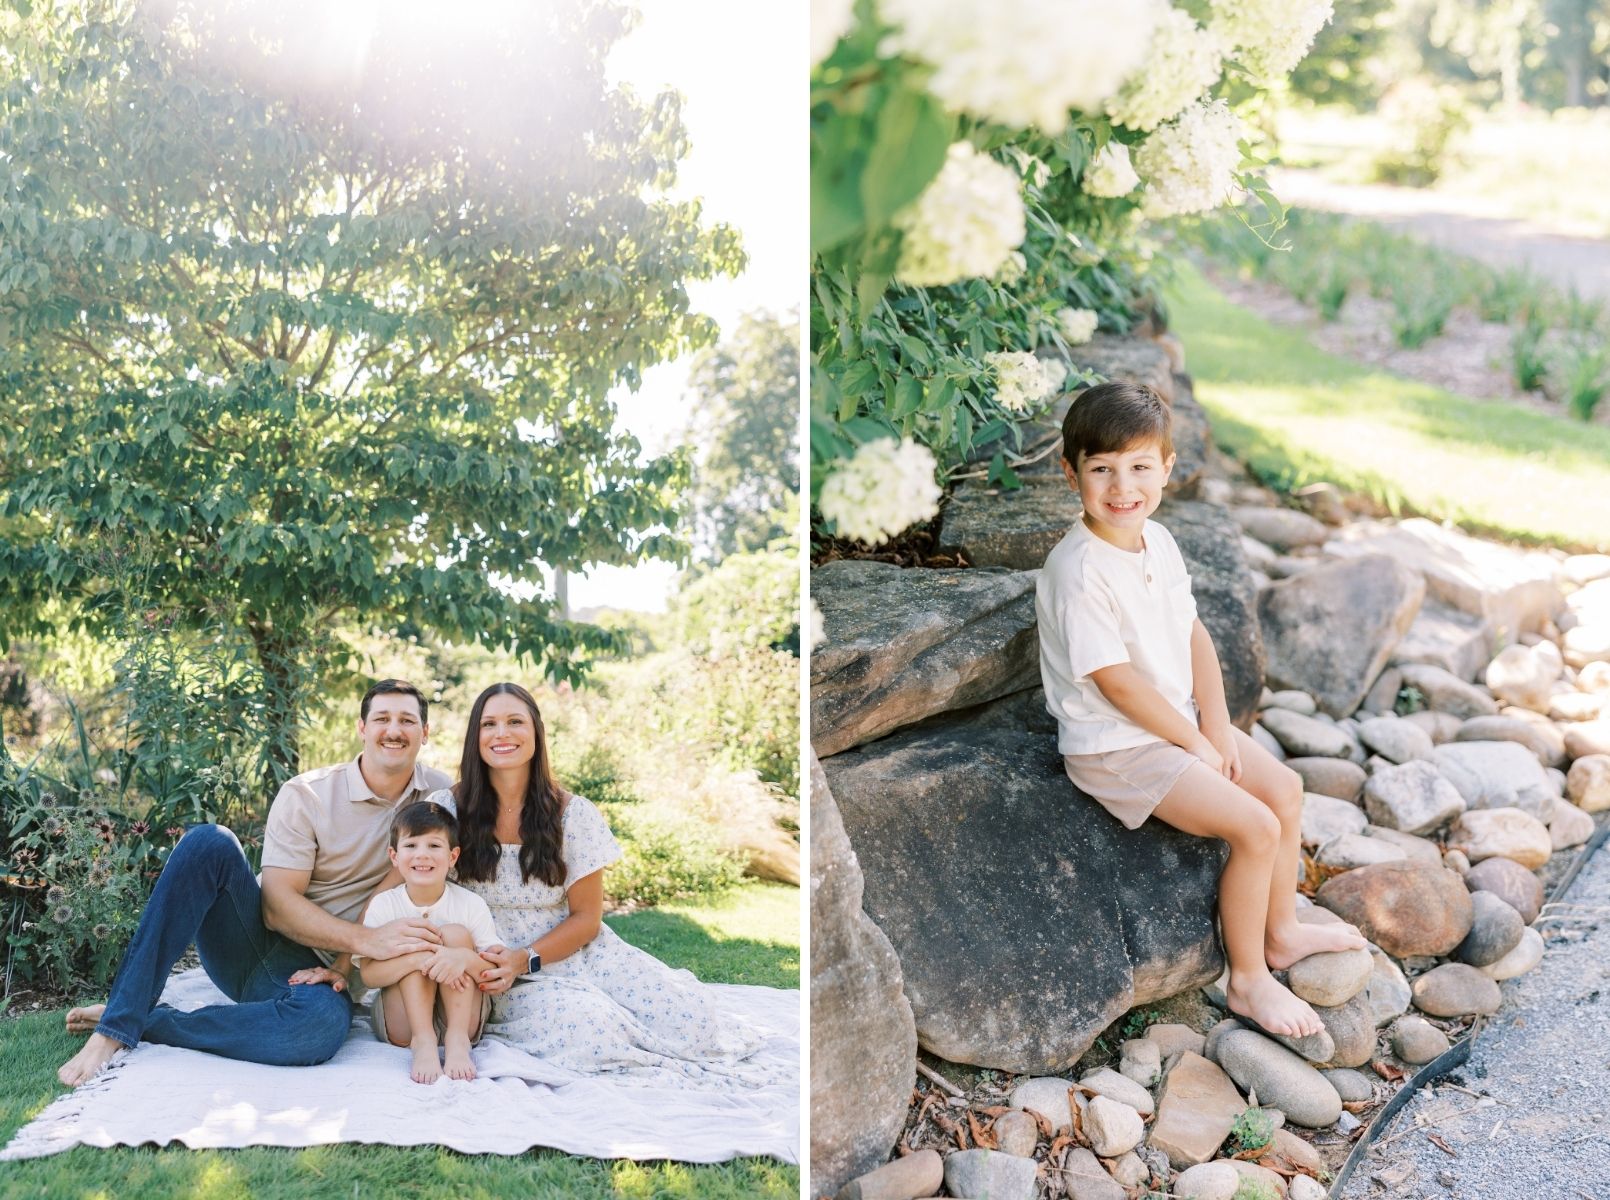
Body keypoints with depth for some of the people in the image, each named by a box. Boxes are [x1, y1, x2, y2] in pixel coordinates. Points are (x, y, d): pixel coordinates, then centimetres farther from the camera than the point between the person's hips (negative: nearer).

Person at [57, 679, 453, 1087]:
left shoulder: (441, 796, 0)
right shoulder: (306, 794, -4)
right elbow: (276, 904, -12)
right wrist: (366, 939, -27)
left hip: (315, 971, 0)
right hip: (254, 943, 1)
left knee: (325, 1022, -39)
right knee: (210, 842, -27)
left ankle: (139, 1023, -21)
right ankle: (117, 1022, -25)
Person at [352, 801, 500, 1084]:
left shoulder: (471, 905, -7)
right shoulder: (382, 905, -6)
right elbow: (368, 974, -17)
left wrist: (465, 958, -37)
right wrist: (419, 959, -36)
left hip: (462, 1016, 0)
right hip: (403, 1024, 0)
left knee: (456, 933, -18)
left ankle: (458, 1039, -25)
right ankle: (422, 1041, -28)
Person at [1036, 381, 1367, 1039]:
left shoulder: (1157, 541, 1)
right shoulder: (1079, 570, -26)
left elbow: (1194, 634, 7)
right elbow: (1116, 681, -24)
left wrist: (1216, 724, -4)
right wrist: (1197, 744, -15)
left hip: (1180, 719, 9)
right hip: (1116, 748, -9)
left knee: (1285, 788, 10)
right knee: (1256, 829, -14)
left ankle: (1281, 930, 31)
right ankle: (1248, 979, 6)